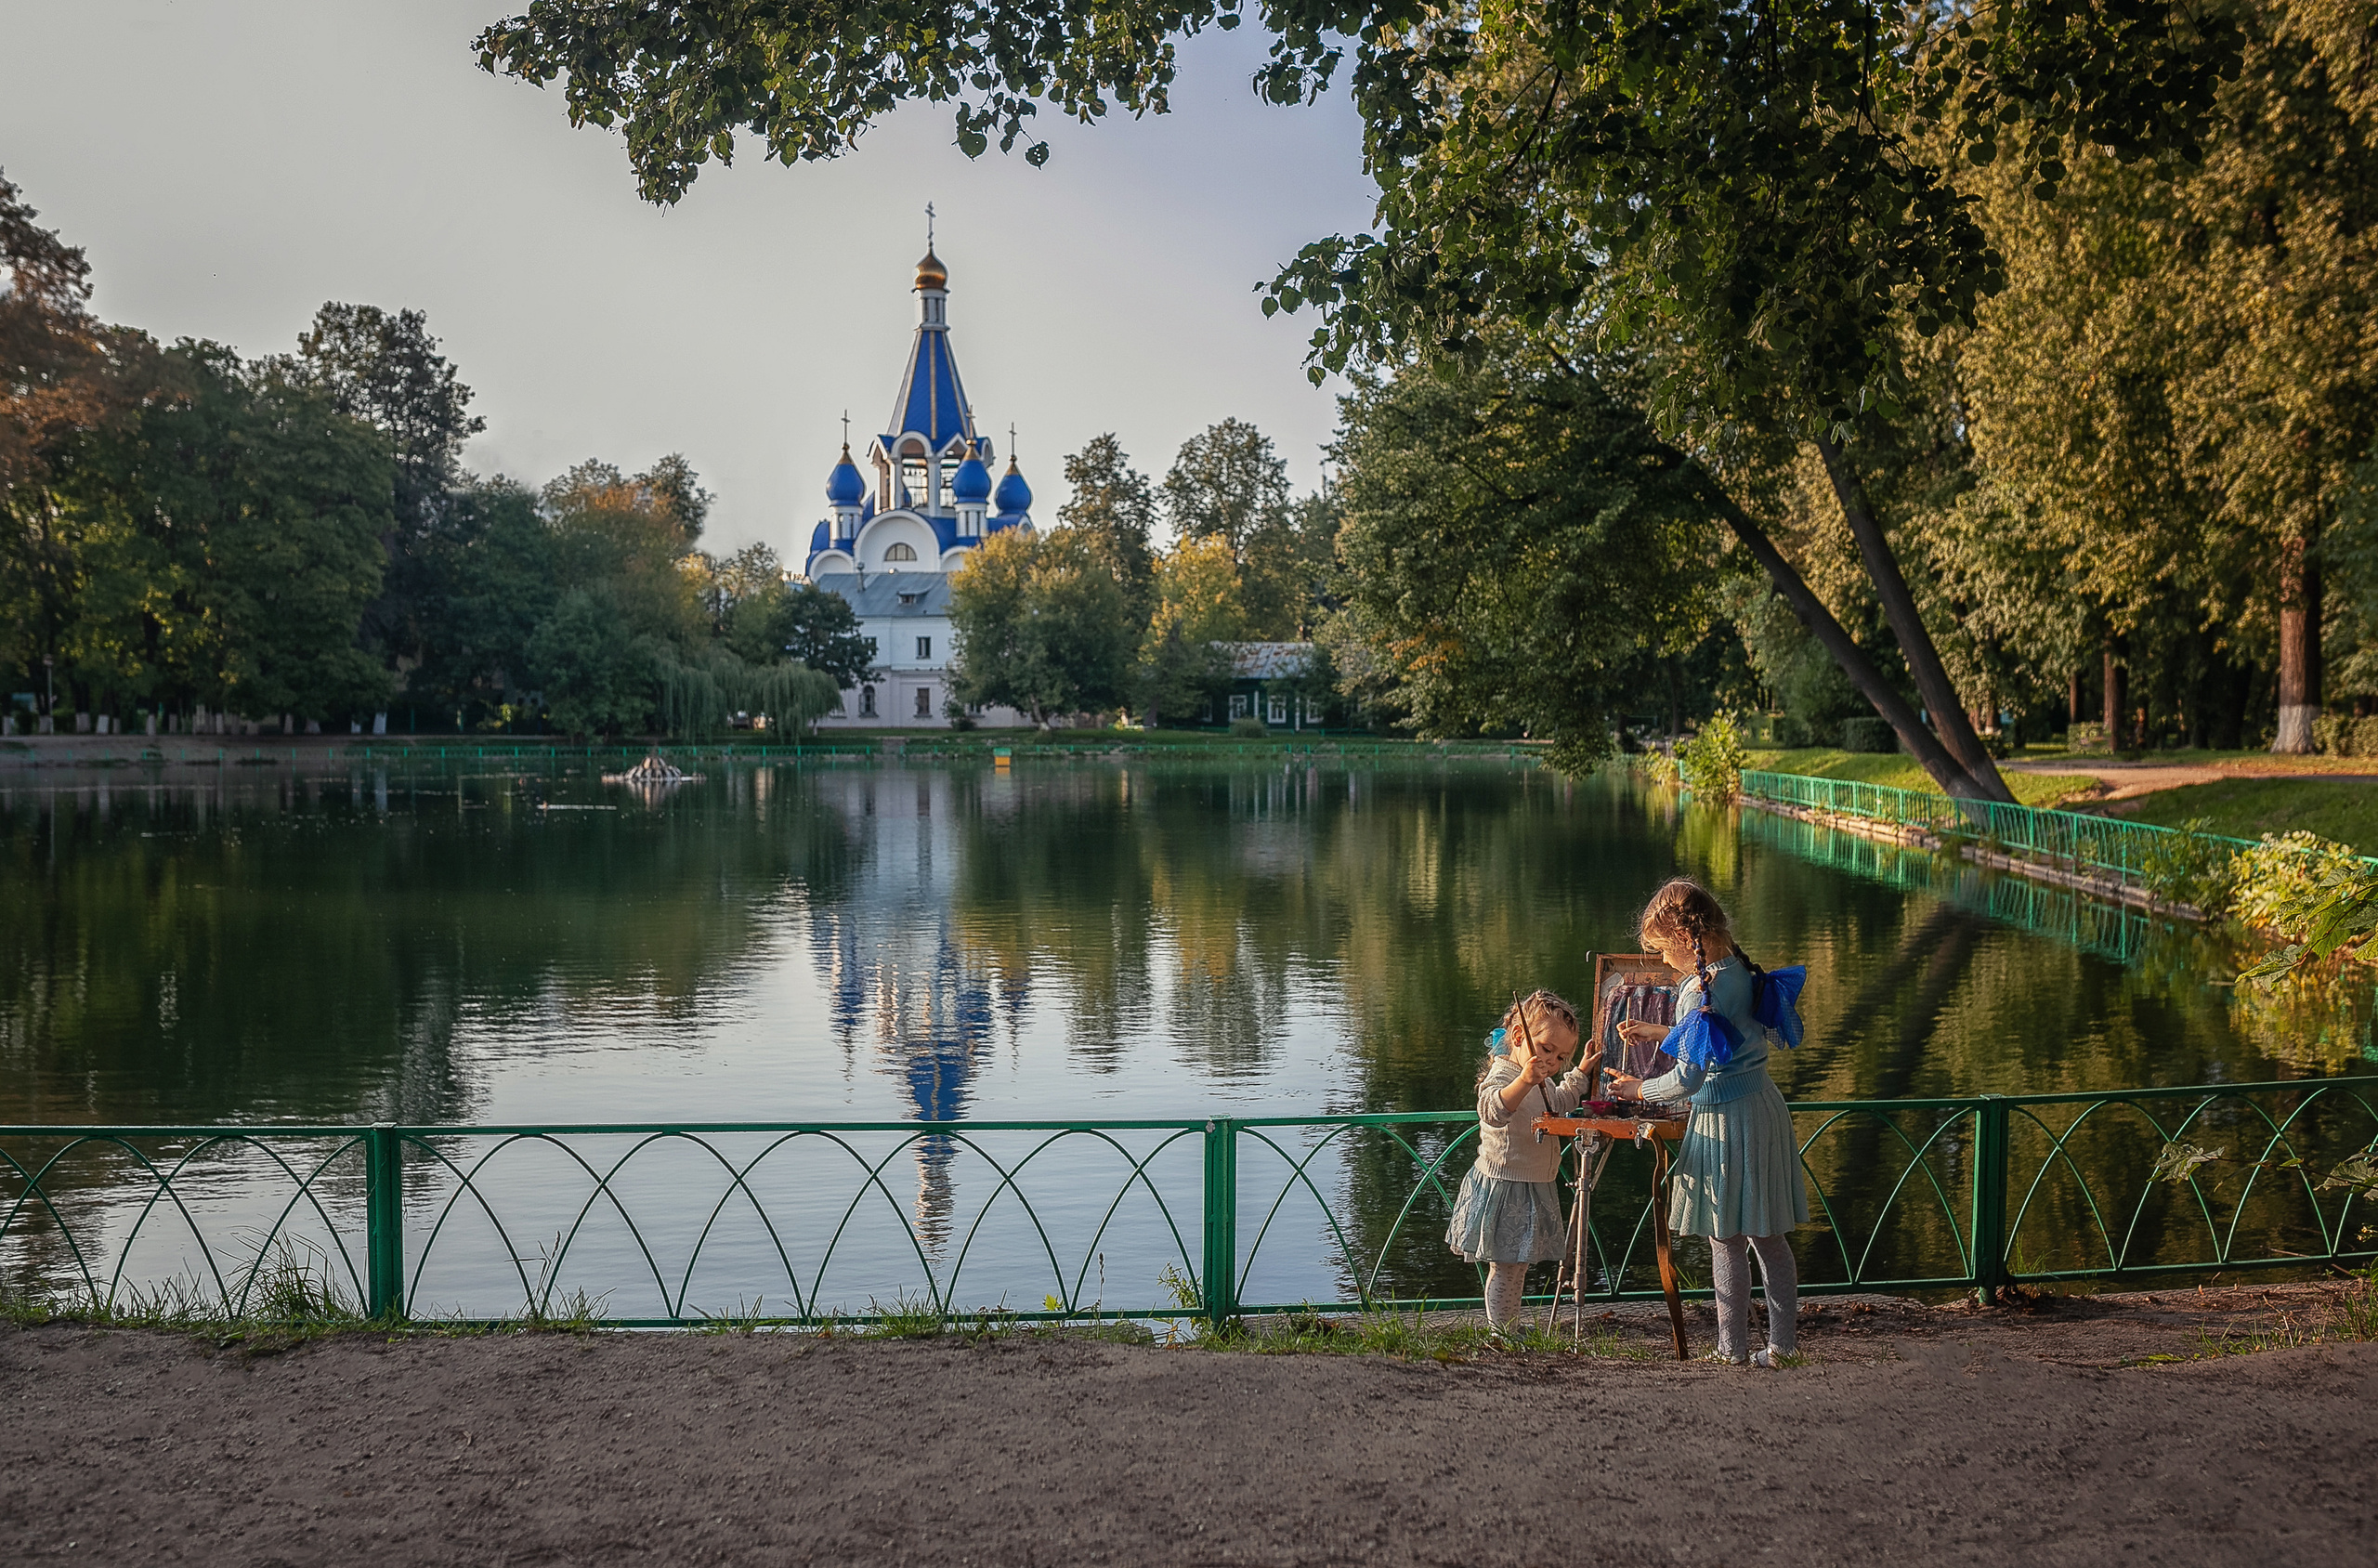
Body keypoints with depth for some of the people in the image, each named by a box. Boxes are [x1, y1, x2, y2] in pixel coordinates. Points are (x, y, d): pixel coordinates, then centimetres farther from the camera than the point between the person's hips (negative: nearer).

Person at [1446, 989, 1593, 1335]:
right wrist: (1524, 1081, -60)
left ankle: (1508, 1328, 25)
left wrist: (1583, 1072, 26)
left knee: (1517, 1264, 16)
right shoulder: (1501, 1076, -21)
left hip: (1536, 1190, 9)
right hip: (1504, 1188, -9)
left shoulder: (1543, 1083, 10)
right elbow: (1494, 1109, -45)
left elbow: (1559, 1103, 34)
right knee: (1506, 1267, -5)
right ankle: (1499, 1333, 4)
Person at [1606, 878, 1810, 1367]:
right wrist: (1659, 1034, 21)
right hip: (1763, 1104, 8)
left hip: (1724, 1118, -8)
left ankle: (1733, 1348, 16)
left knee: (1727, 1239, 5)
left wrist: (1640, 1089, -3)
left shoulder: (1702, 991, -22)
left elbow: (1688, 1079, -20)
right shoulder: (1742, 970, 4)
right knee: (1768, 1235, 15)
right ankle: (1784, 1341, 23)